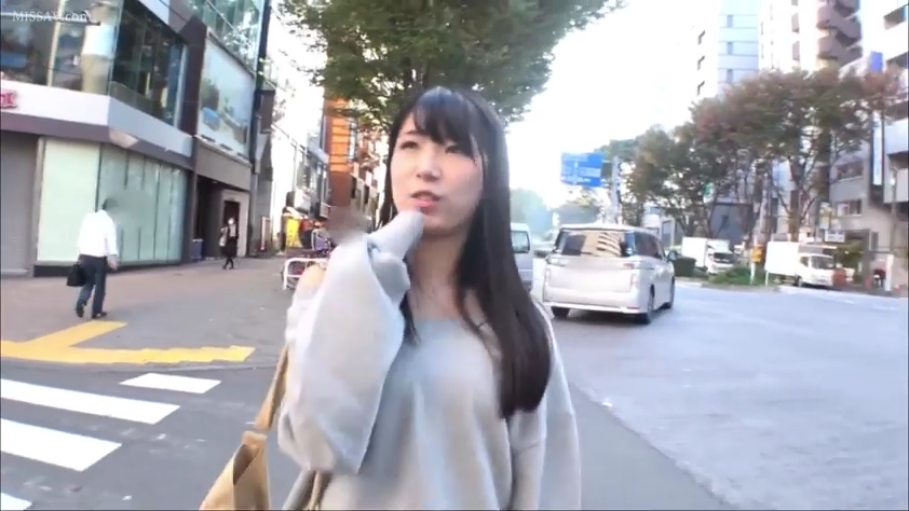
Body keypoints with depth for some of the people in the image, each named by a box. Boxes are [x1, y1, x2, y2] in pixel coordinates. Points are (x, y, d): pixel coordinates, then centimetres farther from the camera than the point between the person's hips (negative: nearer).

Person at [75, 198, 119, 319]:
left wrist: (81, 253, 15)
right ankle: (96, 311, 11)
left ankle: (81, 302, -6)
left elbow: (81, 236, 11)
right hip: (100, 257, -4)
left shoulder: (88, 217, 9)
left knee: (88, 282, 17)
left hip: (85, 255, 4)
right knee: (100, 284, 8)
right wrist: (112, 257, -15)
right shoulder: (109, 221, -6)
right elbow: (111, 241, -13)